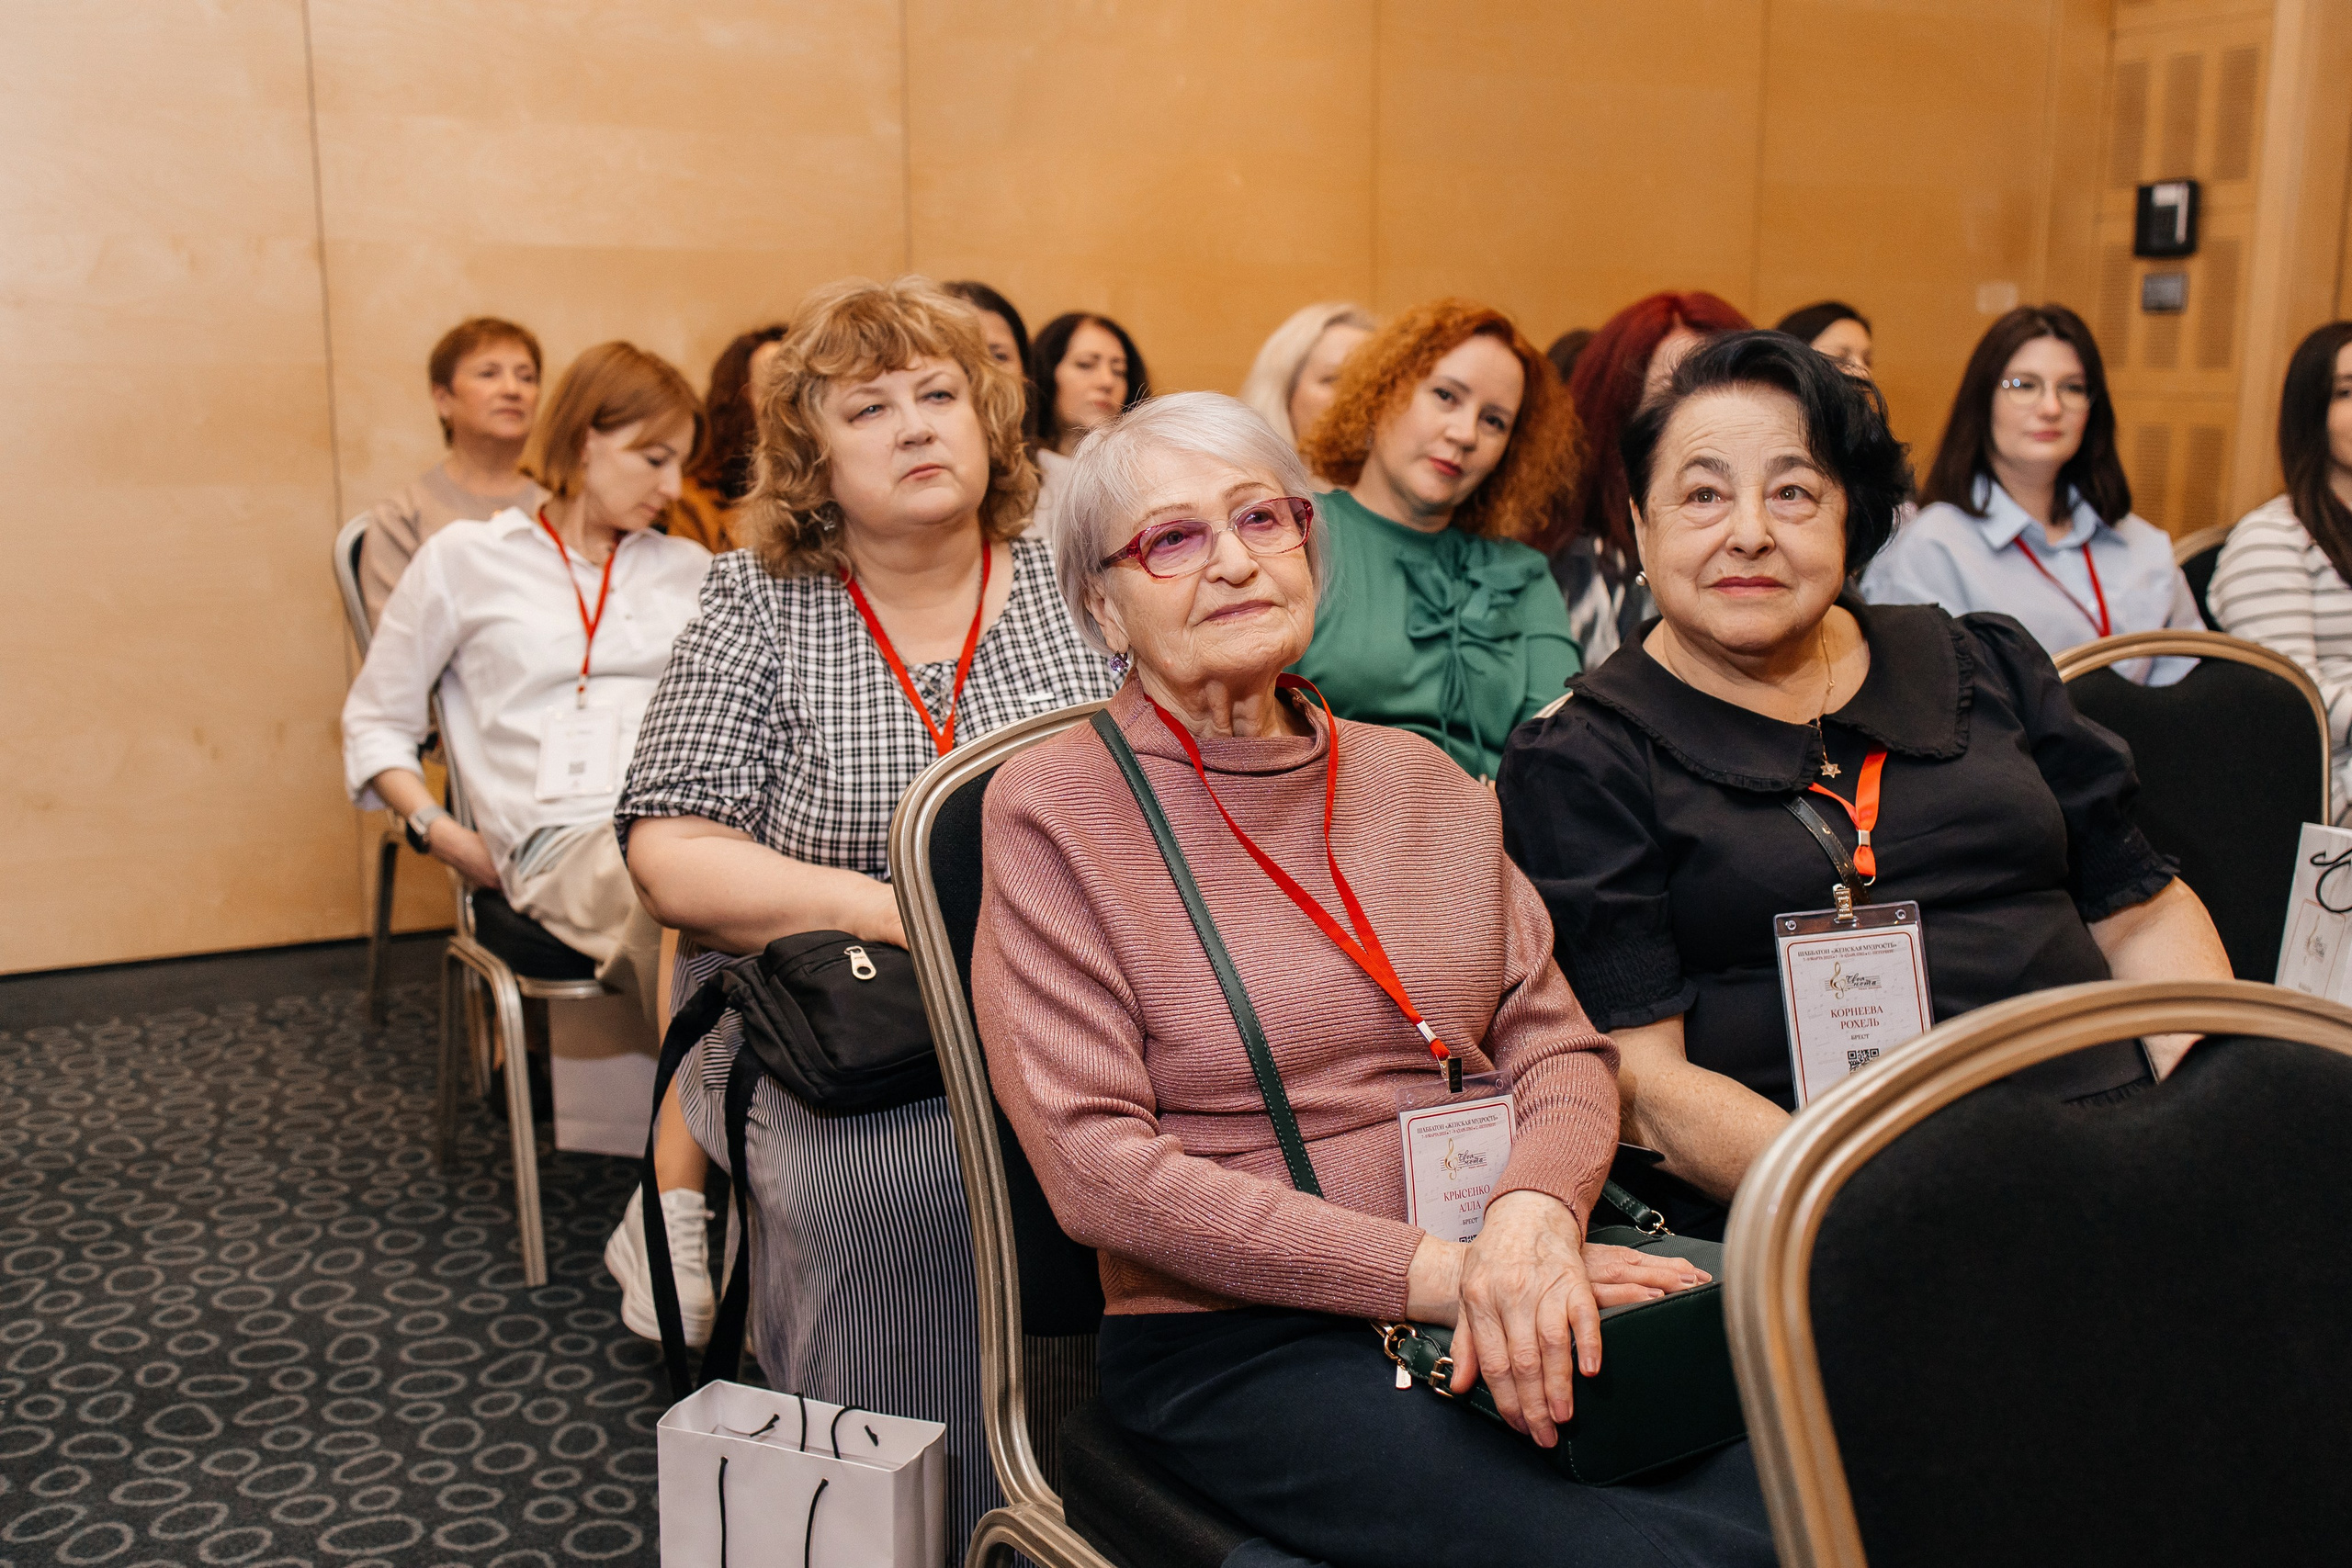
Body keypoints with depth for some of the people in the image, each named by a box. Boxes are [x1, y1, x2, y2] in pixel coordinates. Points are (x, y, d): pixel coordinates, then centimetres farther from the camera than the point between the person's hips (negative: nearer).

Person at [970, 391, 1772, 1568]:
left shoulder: (1420, 778, 14)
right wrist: (1436, 1272, -16)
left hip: (1523, 1303, 5)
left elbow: (1559, 1048, 9)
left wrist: (1535, 1211, -15)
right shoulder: (1056, 808, -2)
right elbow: (1096, 1168, -10)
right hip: (1239, 1341, -5)